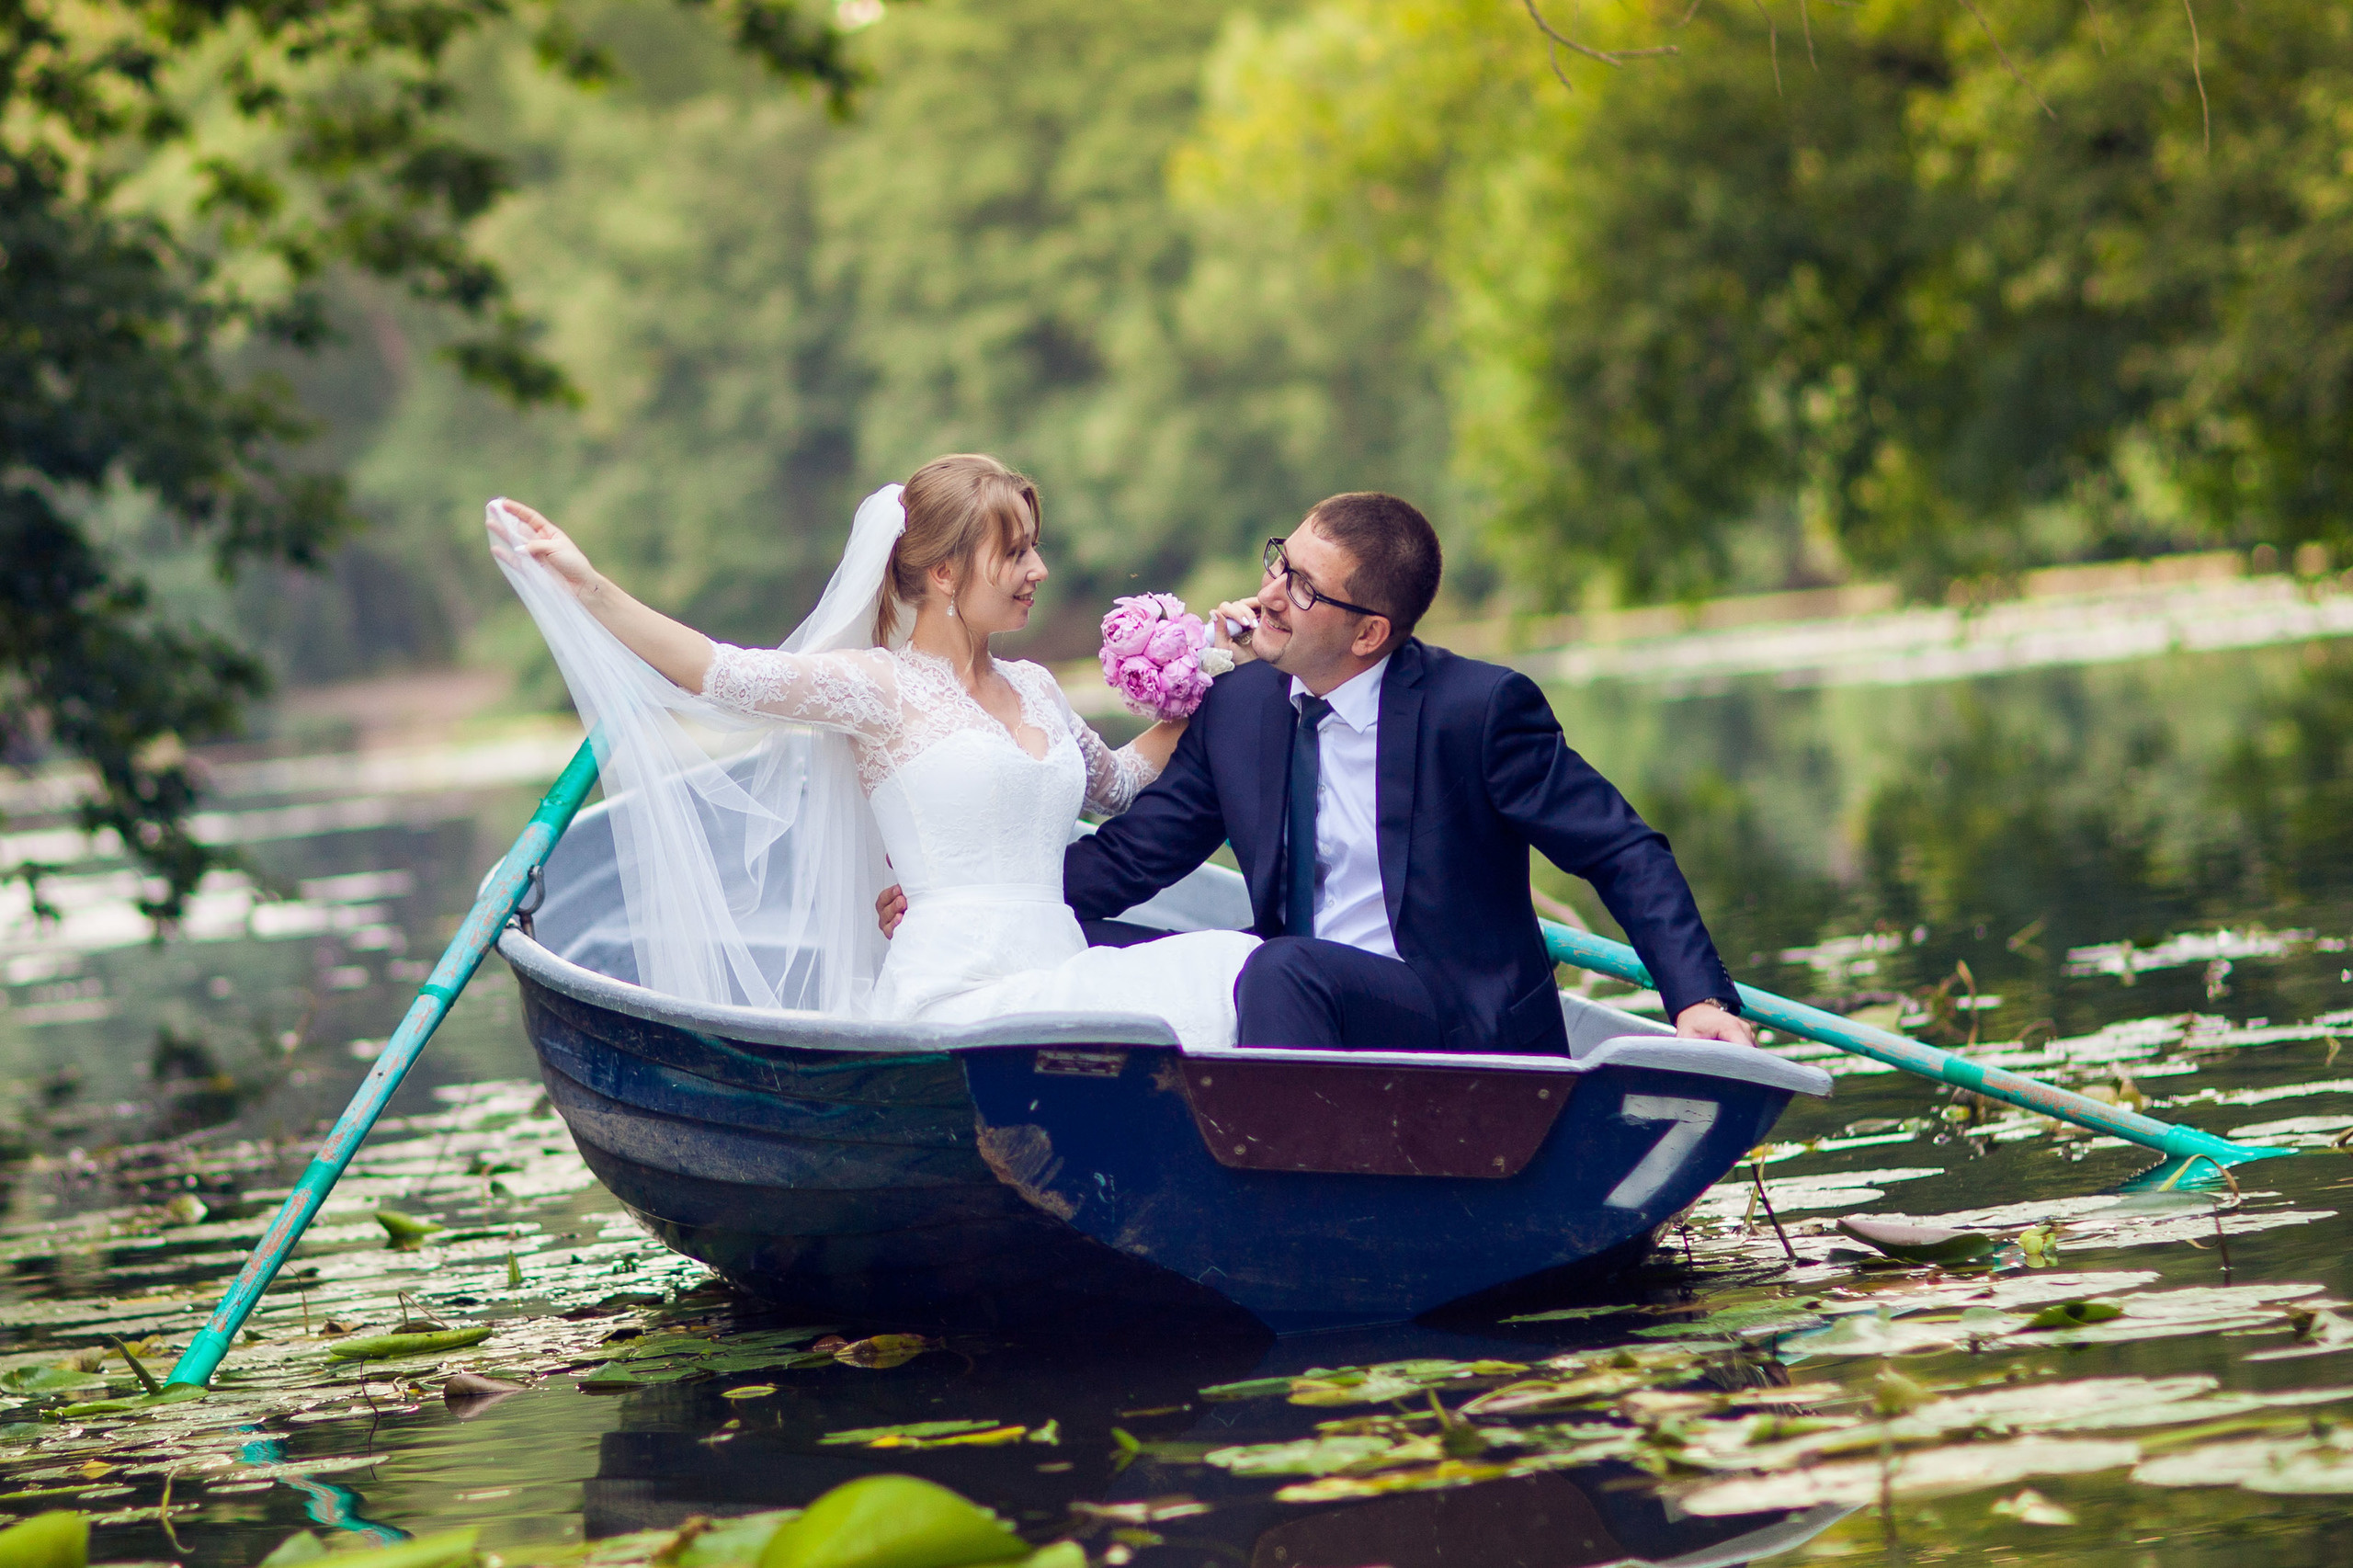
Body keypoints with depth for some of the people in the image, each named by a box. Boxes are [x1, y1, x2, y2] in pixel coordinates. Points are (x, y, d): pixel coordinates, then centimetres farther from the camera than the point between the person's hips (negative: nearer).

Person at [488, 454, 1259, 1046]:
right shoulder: (882, 688, 2)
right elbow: (721, 673, -10)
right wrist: (586, 586, -16)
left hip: (1054, 981, 7)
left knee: (1239, 971, -23)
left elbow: (1115, 783, 42)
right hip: (954, 998, -7)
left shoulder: (1033, 688, 23)